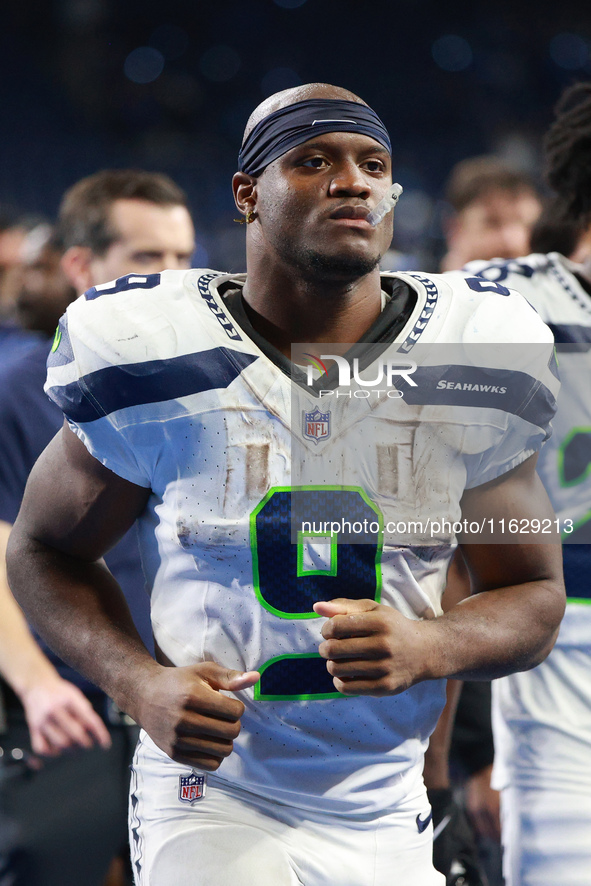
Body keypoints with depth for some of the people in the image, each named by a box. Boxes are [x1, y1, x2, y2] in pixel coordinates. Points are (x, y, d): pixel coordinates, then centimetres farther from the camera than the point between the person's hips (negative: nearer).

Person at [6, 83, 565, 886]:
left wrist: (424, 648, -17)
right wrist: (140, 685, -13)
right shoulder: (155, 362, -8)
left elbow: (535, 596, 5)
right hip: (209, 799, -3)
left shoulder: (475, 364, -3)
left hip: (385, 820, 3)